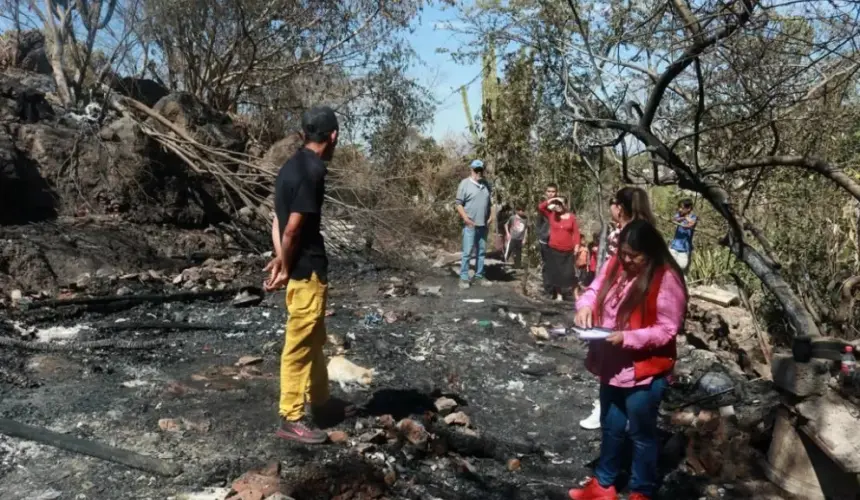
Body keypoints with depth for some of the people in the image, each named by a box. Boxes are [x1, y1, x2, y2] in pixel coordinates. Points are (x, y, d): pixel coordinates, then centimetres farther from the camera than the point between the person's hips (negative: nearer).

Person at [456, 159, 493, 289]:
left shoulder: (486, 184, 11)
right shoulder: (465, 183, -7)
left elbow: (490, 202, 18)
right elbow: (459, 204, -8)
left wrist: (491, 216, 4)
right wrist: (465, 218, -17)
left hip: (483, 224, 6)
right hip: (470, 225, -6)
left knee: (481, 251, 11)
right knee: (467, 252, -6)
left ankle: (479, 276, 21)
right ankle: (464, 278, 0)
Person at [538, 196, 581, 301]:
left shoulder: (572, 216, -1)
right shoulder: (551, 215, 3)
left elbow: (576, 232, 0)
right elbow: (540, 207, -1)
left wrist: (577, 245, -7)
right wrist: (551, 200, -7)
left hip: (568, 251, -1)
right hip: (553, 249, 2)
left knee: (567, 272, -1)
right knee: (556, 272, 5)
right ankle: (558, 294, 12)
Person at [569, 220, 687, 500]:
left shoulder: (667, 280, -20)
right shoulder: (615, 265, -1)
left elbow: (667, 330, -20)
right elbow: (595, 289, 9)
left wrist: (628, 338, -28)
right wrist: (586, 306, -14)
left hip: (645, 371, -7)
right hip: (613, 366, 7)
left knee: (641, 434, 12)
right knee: (611, 427, 22)